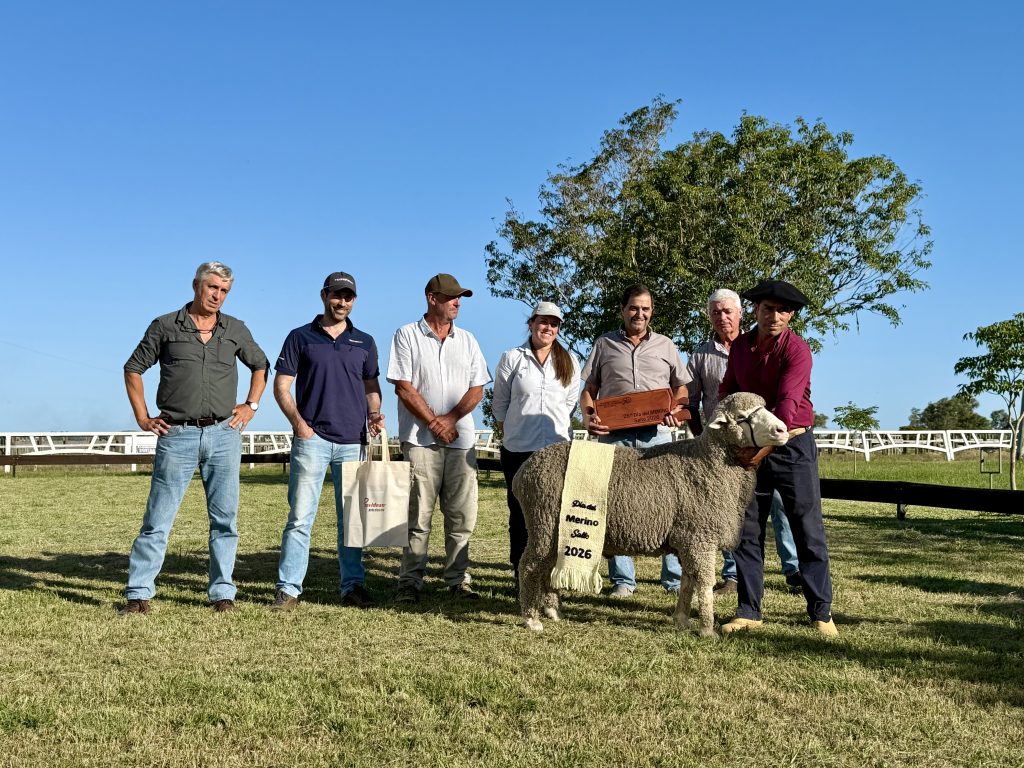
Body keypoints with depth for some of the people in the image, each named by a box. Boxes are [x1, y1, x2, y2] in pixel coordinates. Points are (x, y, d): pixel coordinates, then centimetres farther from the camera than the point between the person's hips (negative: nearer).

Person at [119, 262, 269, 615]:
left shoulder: (235, 329, 10)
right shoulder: (165, 326, 4)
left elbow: (260, 365, 23)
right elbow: (133, 368, 10)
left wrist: (251, 405, 12)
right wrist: (143, 418, 5)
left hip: (224, 433, 2)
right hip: (177, 434, -2)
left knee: (225, 518, 5)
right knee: (158, 518, -2)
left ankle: (223, 592, 13)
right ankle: (139, 593, 5)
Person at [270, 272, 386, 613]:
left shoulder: (365, 342, 14)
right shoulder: (301, 337, 6)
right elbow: (281, 385, 3)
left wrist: (374, 413, -2)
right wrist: (297, 422, -11)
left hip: (353, 442, 3)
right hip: (311, 439, -3)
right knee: (300, 517, -4)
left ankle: (353, 585, 15)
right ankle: (288, 588, 0)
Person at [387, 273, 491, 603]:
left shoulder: (467, 340, 14)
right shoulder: (407, 335, 3)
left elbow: (477, 389, 8)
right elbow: (404, 387, -4)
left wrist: (450, 418, -8)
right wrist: (434, 423, -9)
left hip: (460, 438, 4)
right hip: (421, 439, -4)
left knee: (462, 514, 3)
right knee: (418, 515, -3)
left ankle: (458, 579, 12)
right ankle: (410, 581, 4)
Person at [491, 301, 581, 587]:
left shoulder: (570, 361, 10)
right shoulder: (512, 358, 4)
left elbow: (572, 402, 15)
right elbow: (499, 402, 9)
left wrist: (556, 427, 12)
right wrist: (512, 431, 10)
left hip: (559, 448, 1)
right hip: (518, 449, -1)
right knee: (520, 513, 2)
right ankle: (521, 577, 9)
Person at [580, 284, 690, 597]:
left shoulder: (665, 345, 14)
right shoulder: (604, 345, 11)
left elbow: (681, 388, 16)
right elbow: (588, 389, 9)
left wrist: (677, 411, -4)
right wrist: (588, 416, -9)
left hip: (657, 434, 0)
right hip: (614, 435, 0)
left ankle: (675, 578, 6)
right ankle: (622, 580, 9)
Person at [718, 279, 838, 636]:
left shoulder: (797, 349, -14)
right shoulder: (740, 346, 5)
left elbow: (788, 402, -27)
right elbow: (727, 392, 15)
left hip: (792, 444, -5)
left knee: (808, 530, -1)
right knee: (747, 530, 5)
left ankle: (821, 612, 7)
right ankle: (748, 610, 13)